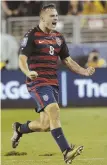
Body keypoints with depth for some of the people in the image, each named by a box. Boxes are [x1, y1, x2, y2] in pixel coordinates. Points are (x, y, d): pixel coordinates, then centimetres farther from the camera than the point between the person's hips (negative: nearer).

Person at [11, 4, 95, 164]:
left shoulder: (59, 38, 14)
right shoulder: (32, 36, -5)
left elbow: (67, 60, 20)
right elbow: (22, 59, -13)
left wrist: (83, 71, 3)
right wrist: (28, 72, -34)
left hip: (53, 84, 7)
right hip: (38, 83, -7)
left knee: (45, 125, 6)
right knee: (54, 110, -26)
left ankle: (19, 129, 36)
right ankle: (66, 151, -31)